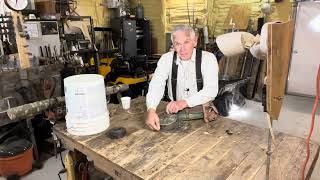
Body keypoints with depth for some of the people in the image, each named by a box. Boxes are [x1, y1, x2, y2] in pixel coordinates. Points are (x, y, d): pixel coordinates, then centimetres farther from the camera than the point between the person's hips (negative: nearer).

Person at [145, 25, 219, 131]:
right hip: (175, 112, 2)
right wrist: (151, 110, -34)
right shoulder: (166, 59, -3)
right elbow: (156, 86, -15)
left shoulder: (208, 58, -9)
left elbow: (211, 90, -19)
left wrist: (184, 102, -33)